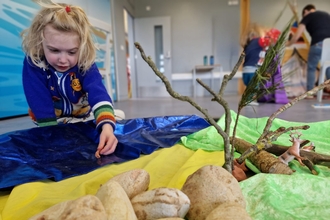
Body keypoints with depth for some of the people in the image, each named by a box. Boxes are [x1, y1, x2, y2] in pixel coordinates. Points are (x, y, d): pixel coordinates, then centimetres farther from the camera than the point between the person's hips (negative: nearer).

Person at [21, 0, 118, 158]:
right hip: (52, 123, 1)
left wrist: (107, 127, -60)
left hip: (85, 118, -1)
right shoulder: (33, 64, -27)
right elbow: (42, 109, -26)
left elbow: (99, 96, -43)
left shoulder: (86, 63, -26)